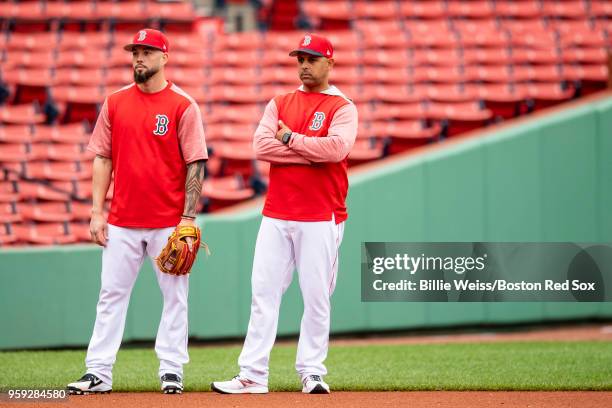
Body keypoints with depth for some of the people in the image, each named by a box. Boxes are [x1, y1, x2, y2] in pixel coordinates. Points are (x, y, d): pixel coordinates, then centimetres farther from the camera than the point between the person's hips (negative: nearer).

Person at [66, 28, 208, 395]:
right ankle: (98, 373, 3)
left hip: (169, 223, -3)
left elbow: (196, 165, -5)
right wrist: (97, 212, 3)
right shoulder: (115, 103, 8)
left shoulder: (183, 106, -3)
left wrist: (188, 218, -12)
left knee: (175, 296, 1)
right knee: (111, 294, 2)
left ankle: (171, 371, 8)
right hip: (122, 222, 3)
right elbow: (103, 159, 11)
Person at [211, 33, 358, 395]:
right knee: (264, 293, -1)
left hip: (321, 218, -4)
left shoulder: (342, 107, 2)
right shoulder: (280, 104, 13)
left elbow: (337, 147, -18)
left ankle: (312, 372, 6)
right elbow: (261, 146, -3)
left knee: (317, 296, -2)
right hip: (276, 215, 4)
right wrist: (315, 153, -10)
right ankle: (253, 375, -1)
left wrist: (290, 139, -9)